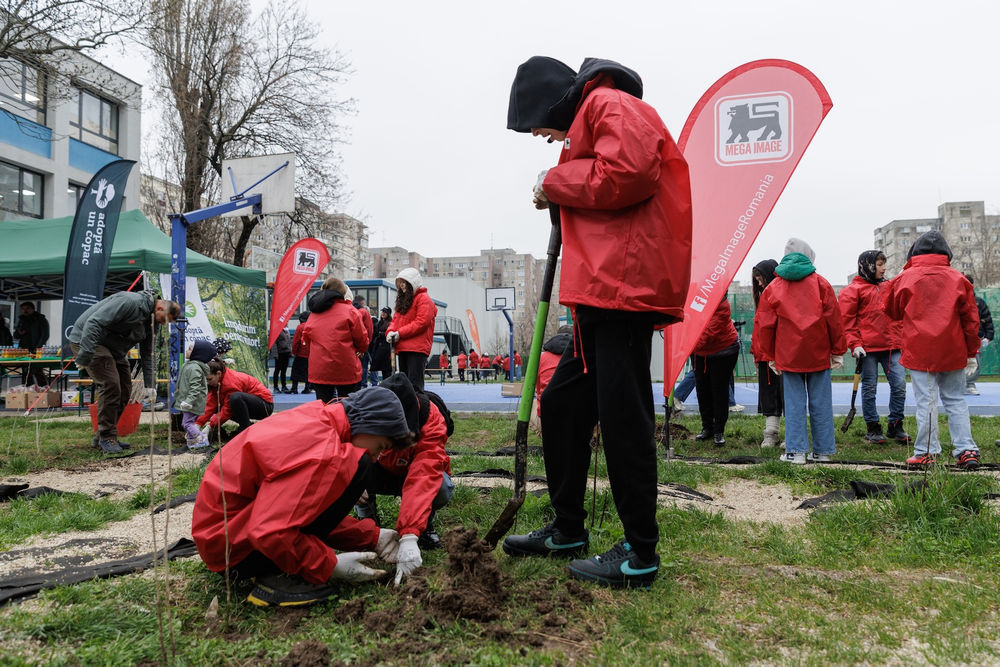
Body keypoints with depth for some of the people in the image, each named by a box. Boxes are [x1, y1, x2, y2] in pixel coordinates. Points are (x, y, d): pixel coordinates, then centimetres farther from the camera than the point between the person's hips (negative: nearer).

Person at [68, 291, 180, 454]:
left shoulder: (149, 321, 5)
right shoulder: (130, 302, -26)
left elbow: (146, 354, 11)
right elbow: (94, 322, -32)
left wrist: (149, 386, 8)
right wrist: (85, 356, -34)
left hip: (112, 346, 10)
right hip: (87, 339, -10)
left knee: (125, 388, 6)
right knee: (110, 385, -19)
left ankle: (104, 435, 15)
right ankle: (106, 438, -9)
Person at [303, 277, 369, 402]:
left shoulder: (313, 313, 9)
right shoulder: (350, 311, -5)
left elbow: (306, 338, 14)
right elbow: (362, 339, -2)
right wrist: (362, 350, 18)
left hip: (318, 371, 4)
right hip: (346, 370, -4)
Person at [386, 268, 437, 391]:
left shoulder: (423, 299, -5)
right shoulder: (403, 299, 22)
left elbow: (422, 322, -16)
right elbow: (396, 319, 20)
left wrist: (400, 333, -16)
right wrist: (390, 332, -3)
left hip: (417, 348, -9)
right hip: (403, 348, 9)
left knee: (414, 384, -12)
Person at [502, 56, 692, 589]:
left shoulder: (613, 105, -3)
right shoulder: (590, 120, 28)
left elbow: (626, 174, -21)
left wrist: (555, 182, -8)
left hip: (626, 285, -11)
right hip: (603, 295, 11)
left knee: (622, 414, -8)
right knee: (561, 401, 12)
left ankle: (640, 554, 4)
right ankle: (568, 530, 25)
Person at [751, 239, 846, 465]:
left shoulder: (773, 287, 4)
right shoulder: (820, 283, 2)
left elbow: (764, 324, 3)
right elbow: (834, 318, 2)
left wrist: (769, 357, 10)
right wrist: (838, 351, 8)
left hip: (788, 355, 0)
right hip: (818, 354, 0)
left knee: (794, 404, 4)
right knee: (820, 403, 7)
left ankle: (796, 451, 2)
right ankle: (823, 451, 14)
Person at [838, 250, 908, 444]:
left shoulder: (889, 286, 17)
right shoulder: (853, 290, -2)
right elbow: (846, 320, -6)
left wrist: (900, 338, 17)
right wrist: (855, 345, -13)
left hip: (891, 346, 5)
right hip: (868, 348, -5)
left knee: (900, 384, 0)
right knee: (869, 388, 3)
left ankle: (895, 425, 16)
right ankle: (872, 428, 14)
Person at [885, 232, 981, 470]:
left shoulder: (905, 278, -1)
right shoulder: (958, 279, 3)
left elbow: (892, 311, 13)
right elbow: (971, 319, 5)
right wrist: (972, 352, 11)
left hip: (919, 351, -2)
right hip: (953, 352, 2)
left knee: (926, 401, 1)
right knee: (956, 400, 12)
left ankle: (926, 452, 4)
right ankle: (967, 449, 8)